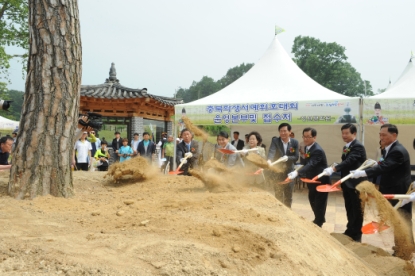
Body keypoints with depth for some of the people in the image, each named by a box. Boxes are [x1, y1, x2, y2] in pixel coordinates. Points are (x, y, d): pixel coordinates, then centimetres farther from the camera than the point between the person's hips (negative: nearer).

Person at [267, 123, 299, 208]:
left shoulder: (295, 142, -3)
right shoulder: (275, 140, -8)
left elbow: (296, 157, -6)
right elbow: (271, 151, -25)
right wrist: (269, 160, -45)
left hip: (289, 172, 2)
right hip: (277, 171, -1)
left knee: (288, 196, 10)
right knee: (278, 195, 6)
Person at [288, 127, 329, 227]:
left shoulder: (317, 150, -28)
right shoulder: (307, 147, 1)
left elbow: (310, 165, -41)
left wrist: (297, 172, -52)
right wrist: (297, 170, -2)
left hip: (321, 181, -9)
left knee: (319, 204, -1)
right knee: (312, 201, 20)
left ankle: (318, 223, 14)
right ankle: (319, 219, 40)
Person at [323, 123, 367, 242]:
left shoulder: (358, 146, -16)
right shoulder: (346, 147, 13)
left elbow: (349, 161, -29)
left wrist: (333, 169, -37)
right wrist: (335, 168, 2)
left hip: (356, 183, -9)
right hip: (347, 183, 9)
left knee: (356, 209, 2)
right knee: (349, 209, 17)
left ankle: (356, 235, 12)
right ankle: (350, 231, 29)